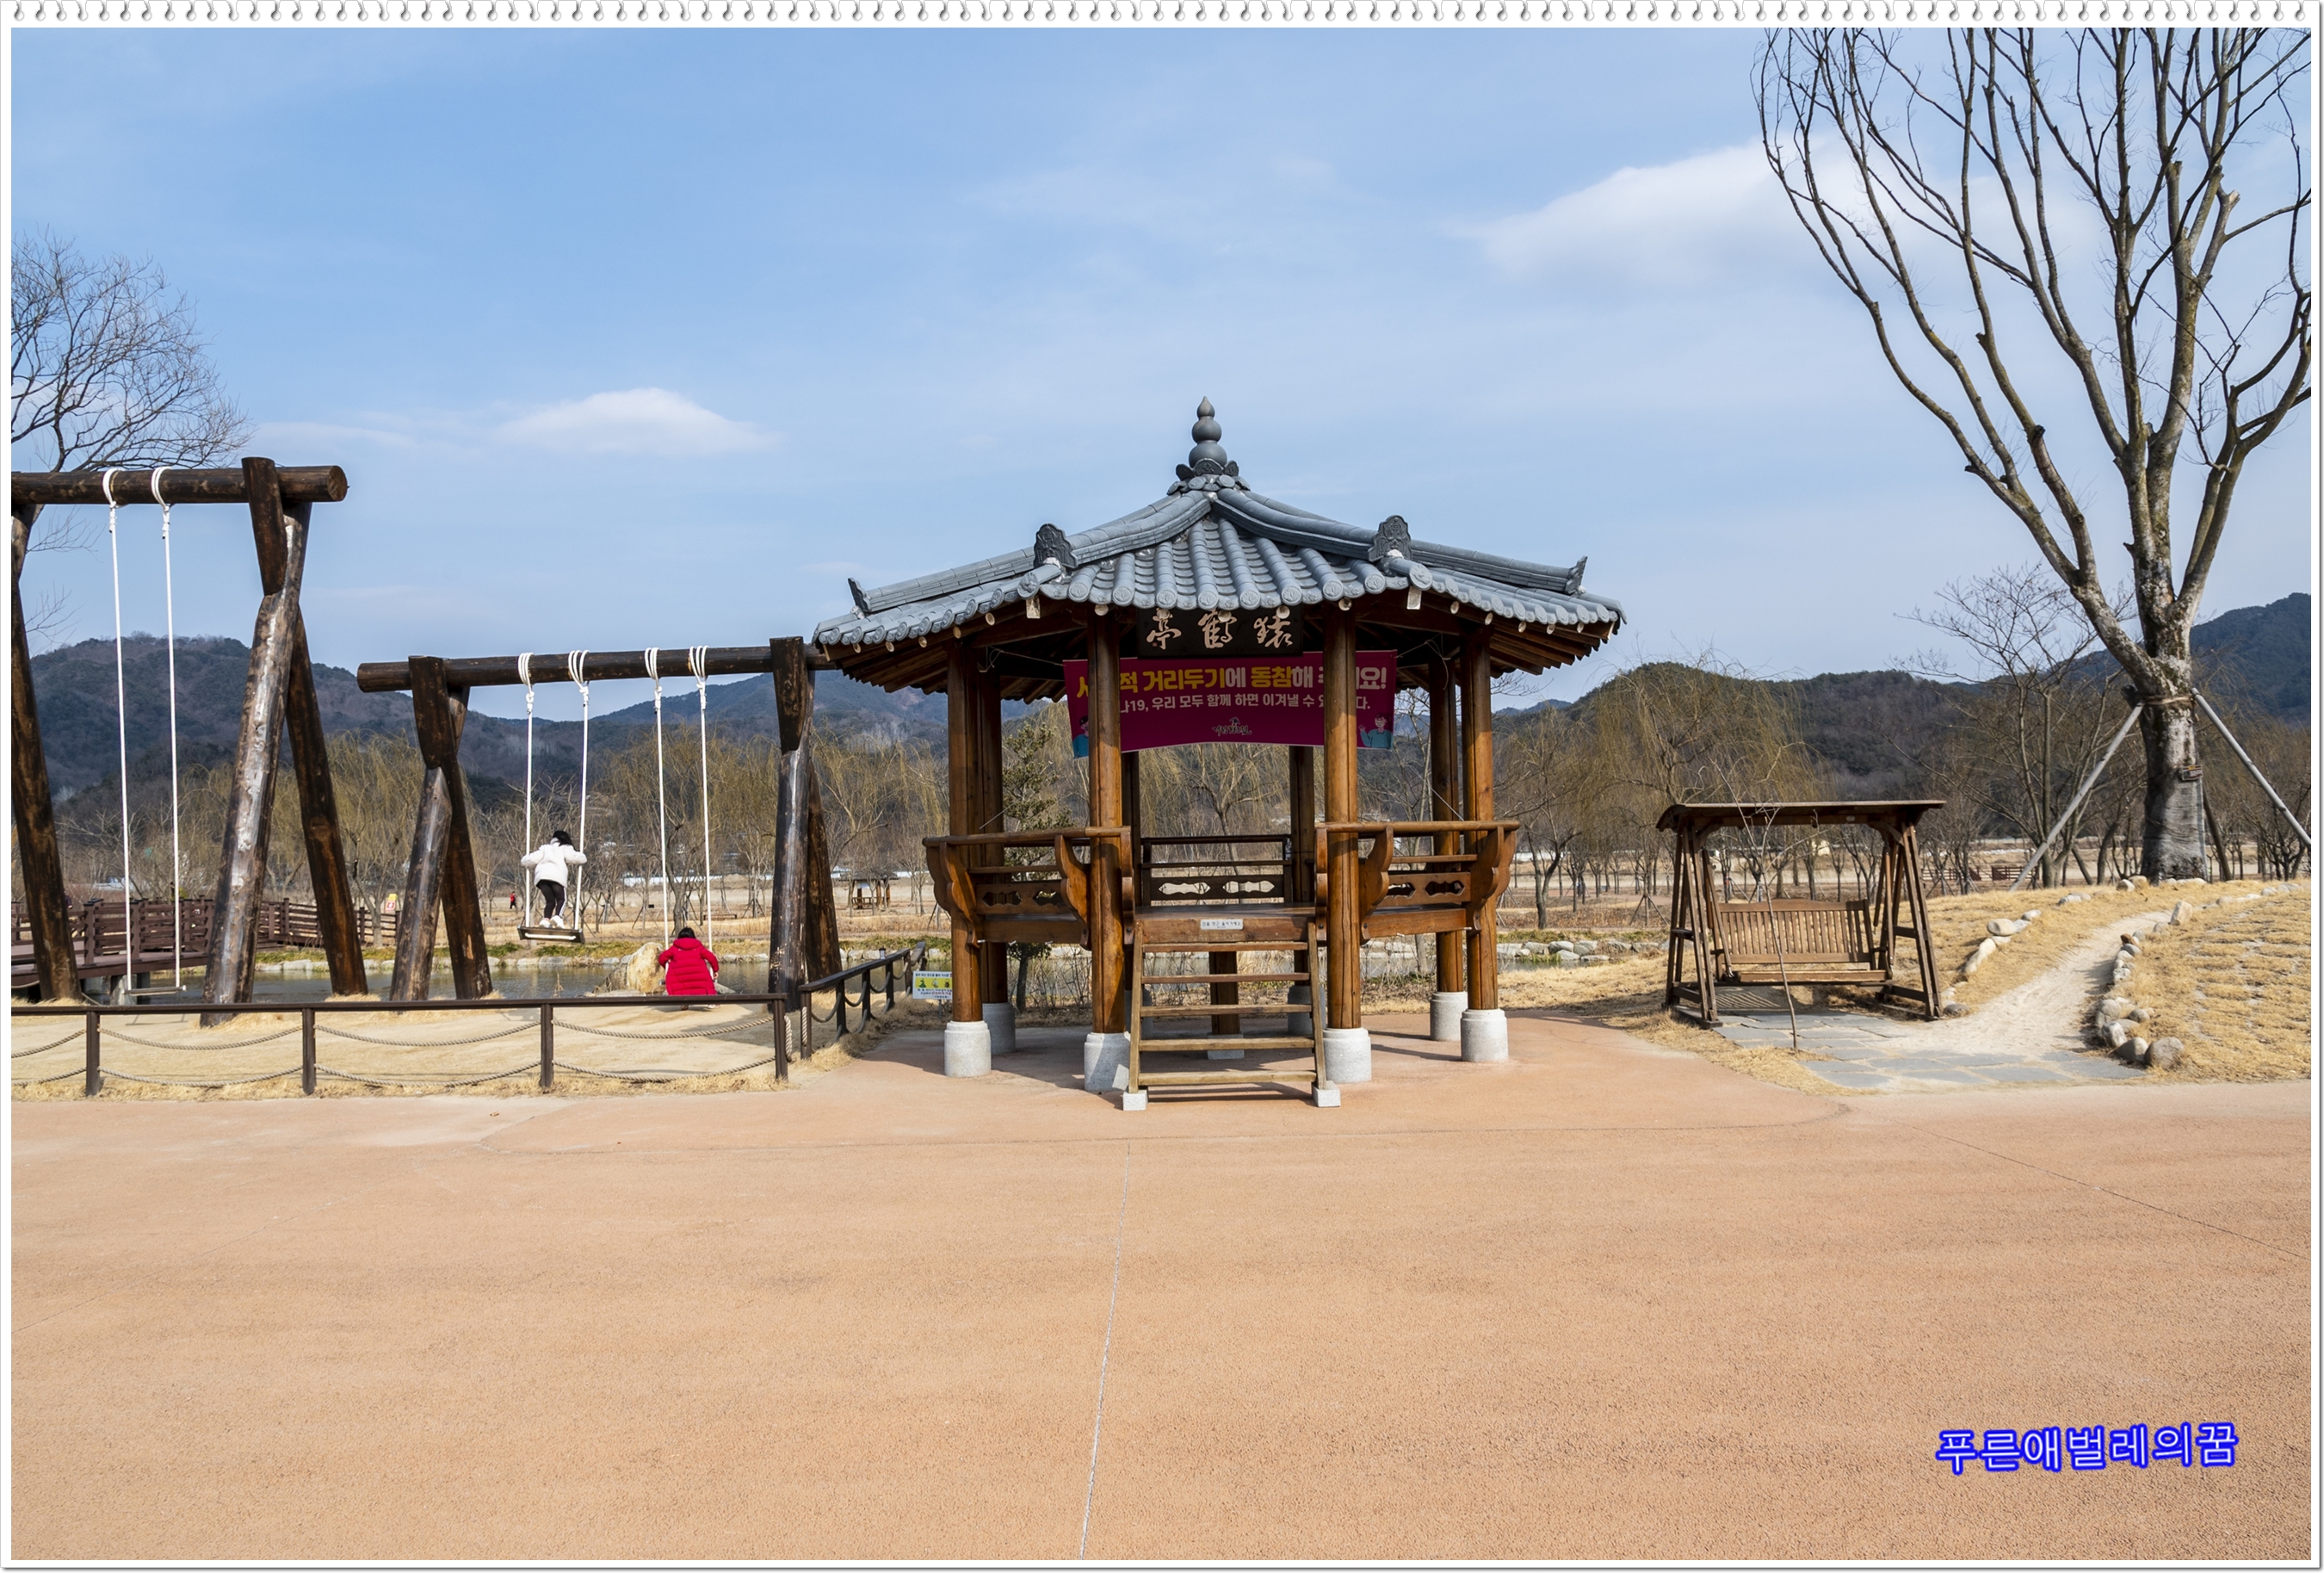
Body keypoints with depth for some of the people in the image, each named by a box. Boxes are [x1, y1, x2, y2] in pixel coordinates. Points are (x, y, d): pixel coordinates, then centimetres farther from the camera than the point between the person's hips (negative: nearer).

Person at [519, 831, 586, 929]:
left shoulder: (545, 848, 33)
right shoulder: (565, 848, 23)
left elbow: (533, 859, 24)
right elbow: (572, 857, 3)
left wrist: (526, 863, 44)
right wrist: (583, 857, 20)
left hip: (541, 876, 4)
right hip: (556, 876, -3)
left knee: (550, 901, 11)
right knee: (561, 899, 5)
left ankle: (546, 919, -15)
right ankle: (558, 917, -24)